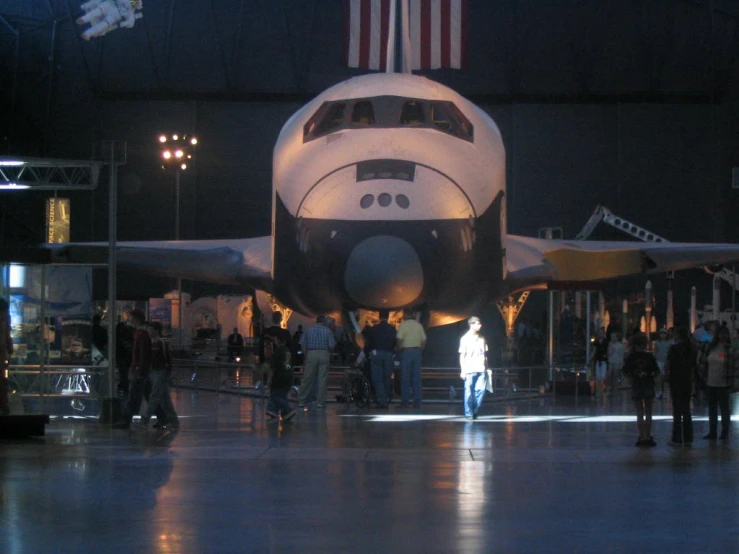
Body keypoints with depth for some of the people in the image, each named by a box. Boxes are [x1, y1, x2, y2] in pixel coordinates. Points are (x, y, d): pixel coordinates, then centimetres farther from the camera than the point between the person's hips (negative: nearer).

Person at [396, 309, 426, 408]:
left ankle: (405, 401, -2)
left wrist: (399, 348, 1)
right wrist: (419, 349, 15)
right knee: (417, 378, 5)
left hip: (406, 351, -4)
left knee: (405, 377, 0)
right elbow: (424, 340, 8)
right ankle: (417, 402, 3)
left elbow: (399, 339, -14)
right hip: (417, 351, 4)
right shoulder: (419, 325, 9)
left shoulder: (403, 325, -5)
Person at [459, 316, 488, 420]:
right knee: (469, 392, -2)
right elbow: (462, 355, 0)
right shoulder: (465, 338, 1)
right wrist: (462, 370, -6)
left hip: (481, 369, 4)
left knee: (481, 390, -4)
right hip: (470, 370, -4)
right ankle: (469, 413, 4)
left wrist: (486, 368, 11)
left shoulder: (482, 338, 14)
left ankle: (475, 411, 9)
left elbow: (485, 355, 17)